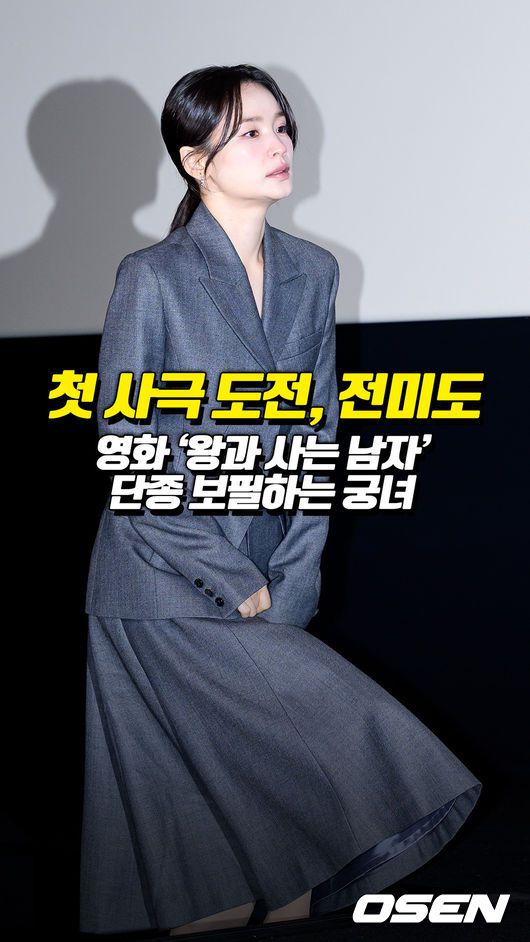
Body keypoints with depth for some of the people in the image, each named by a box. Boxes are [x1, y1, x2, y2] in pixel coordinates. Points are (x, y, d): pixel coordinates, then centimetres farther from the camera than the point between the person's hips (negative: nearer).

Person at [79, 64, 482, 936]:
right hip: (166, 597, -5)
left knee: (264, 813, 7)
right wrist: (233, 583, -12)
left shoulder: (313, 274, 7)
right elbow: (122, 454, -11)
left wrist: (288, 586, -3)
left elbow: (318, 440, 7)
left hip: (269, 593, 5)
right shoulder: (152, 279, -9)